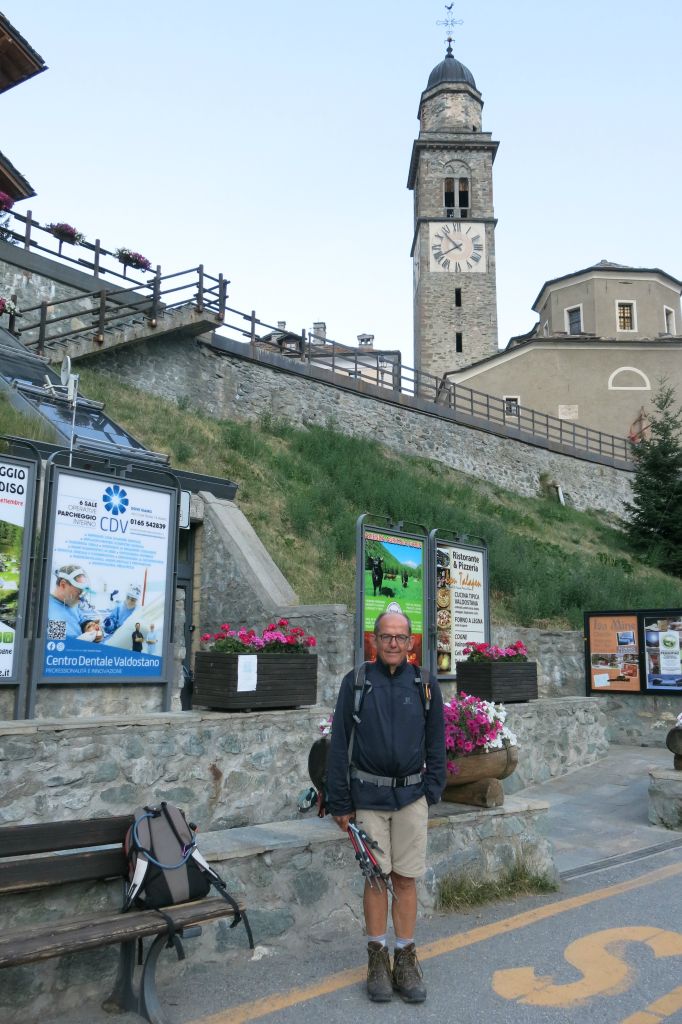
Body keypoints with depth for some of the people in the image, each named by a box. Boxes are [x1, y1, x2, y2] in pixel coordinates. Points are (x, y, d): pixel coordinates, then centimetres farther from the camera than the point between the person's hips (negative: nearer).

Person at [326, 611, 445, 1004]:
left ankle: (406, 959, 23)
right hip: (368, 795, -1)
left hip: (411, 795, 1)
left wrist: (432, 792, 2)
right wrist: (340, 803, -2)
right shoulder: (355, 682, -2)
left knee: (406, 879, 8)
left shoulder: (426, 686, 3)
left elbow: (436, 745, 9)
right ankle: (378, 958, 23)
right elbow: (339, 745, -1)